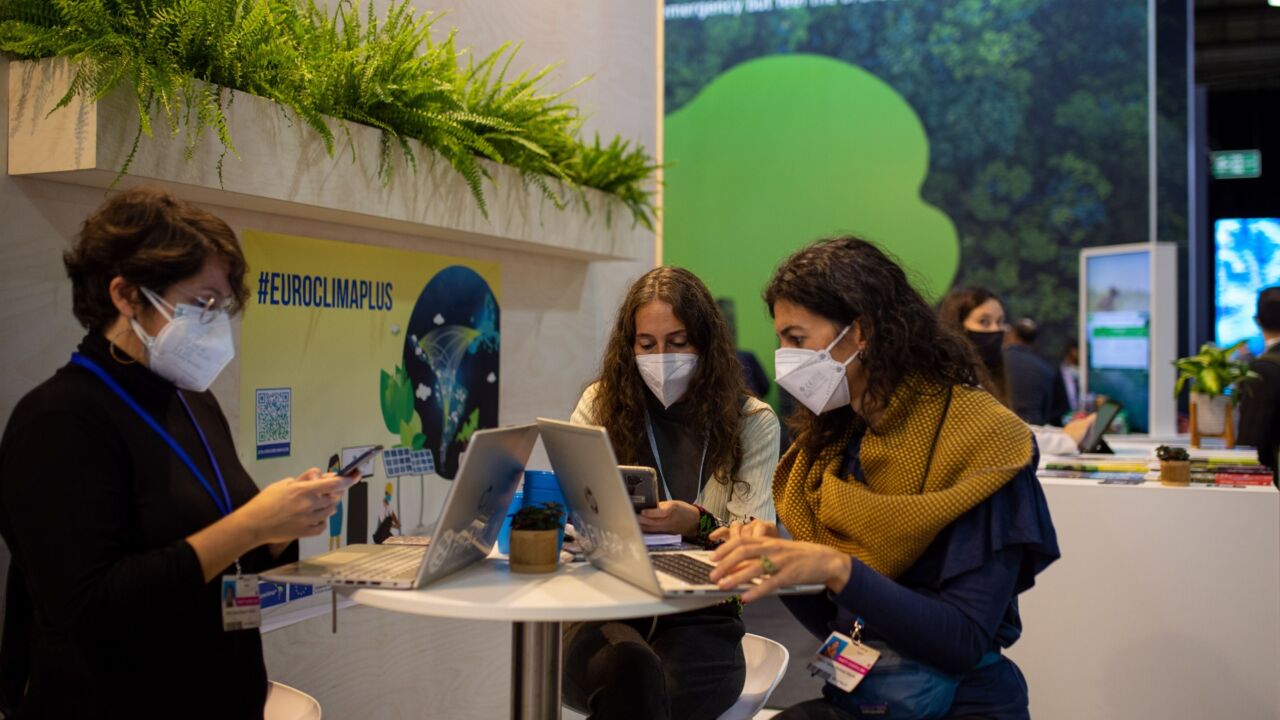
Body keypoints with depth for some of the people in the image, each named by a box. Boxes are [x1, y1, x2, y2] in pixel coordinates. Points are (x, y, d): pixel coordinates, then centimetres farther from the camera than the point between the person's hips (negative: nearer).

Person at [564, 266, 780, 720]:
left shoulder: (752, 423, 6)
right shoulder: (601, 405, 10)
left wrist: (697, 525, -23)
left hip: (702, 623, -1)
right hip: (605, 612, 1)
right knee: (631, 669, -34)